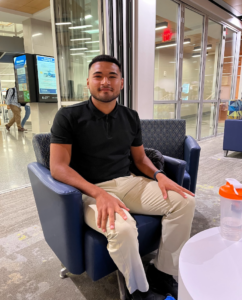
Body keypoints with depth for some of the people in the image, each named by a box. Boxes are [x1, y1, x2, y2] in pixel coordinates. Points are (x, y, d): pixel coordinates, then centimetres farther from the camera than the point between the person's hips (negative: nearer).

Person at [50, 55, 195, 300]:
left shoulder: (130, 117, 10)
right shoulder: (68, 116, -5)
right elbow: (58, 167, -13)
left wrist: (159, 175, -6)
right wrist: (99, 193, -27)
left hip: (128, 183, 6)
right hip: (91, 190, -5)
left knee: (184, 201, -10)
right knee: (122, 228, -34)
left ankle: (162, 273, 5)